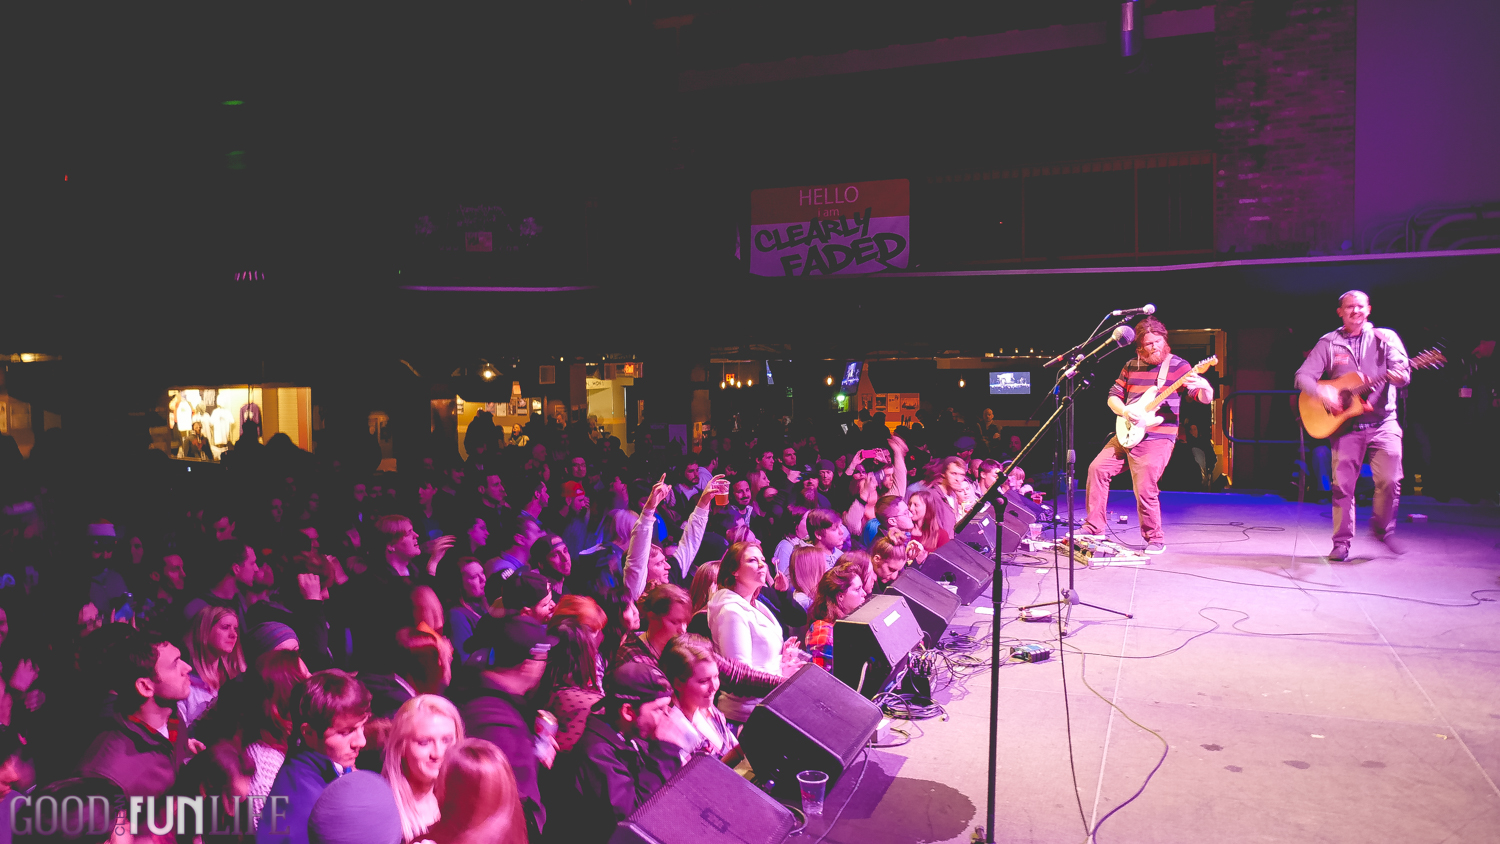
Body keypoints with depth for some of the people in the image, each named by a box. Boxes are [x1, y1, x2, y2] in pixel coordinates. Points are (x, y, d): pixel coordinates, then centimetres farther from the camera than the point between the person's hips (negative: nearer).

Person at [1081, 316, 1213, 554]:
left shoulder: (1177, 365, -5)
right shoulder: (1131, 366, 11)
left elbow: (1206, 398, -11)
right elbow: (1113, 396, 15)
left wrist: (1203, 387, -36)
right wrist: (1124, 412, -6)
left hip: (1157, 439, -6)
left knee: (1145, 491, -12)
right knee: (1097, 468, -1)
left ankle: (1155, 540, 10)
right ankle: (1094, 528, 8)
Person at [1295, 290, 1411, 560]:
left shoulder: (1385, 338, 7)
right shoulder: (1328, 343, 7)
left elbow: (1403, 371, -4)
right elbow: (1303, 376, 2)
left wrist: (1398, 375, -28)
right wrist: (1322, 392, -17)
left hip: (1382, 422, 0)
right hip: (1346, 424, 0)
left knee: (1390, 479, -10)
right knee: (1342, 483, -2)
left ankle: (1383, 529, 15)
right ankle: (1342, 542, 8)